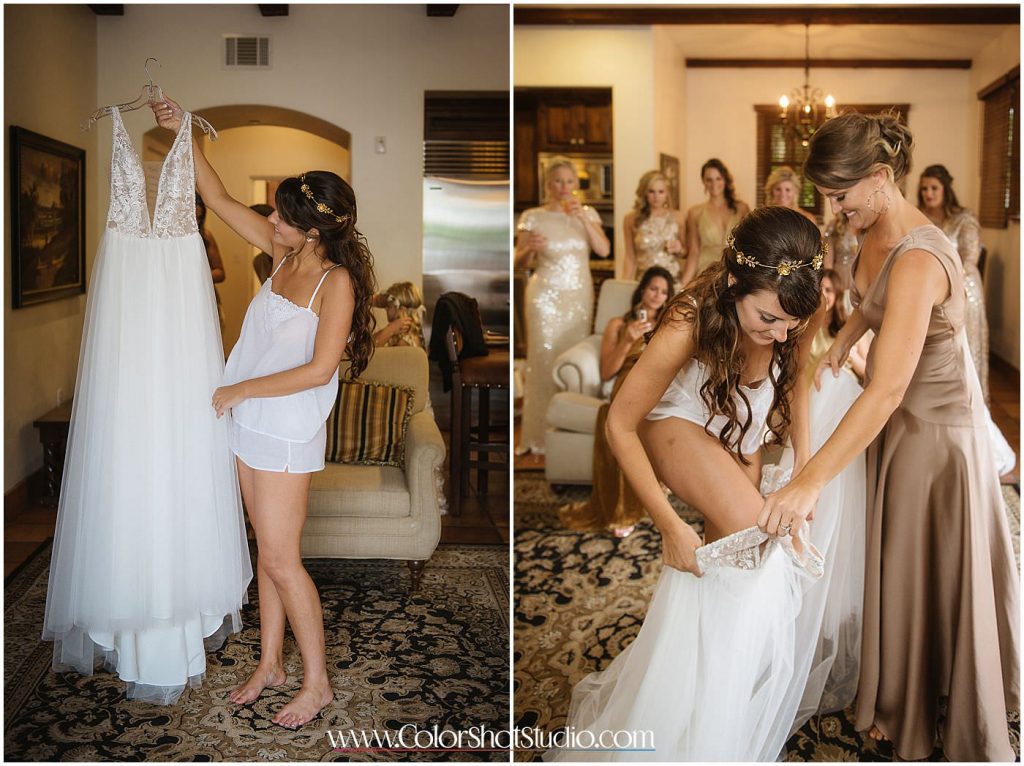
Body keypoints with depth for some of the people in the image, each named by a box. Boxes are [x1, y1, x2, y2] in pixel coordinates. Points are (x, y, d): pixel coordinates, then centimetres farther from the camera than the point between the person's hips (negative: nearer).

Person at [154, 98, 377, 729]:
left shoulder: (337, 281, -18)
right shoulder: (285, 253, 3)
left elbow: (318, 370, -23)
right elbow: (221, 201, 11)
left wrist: (241, 389, -16)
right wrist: (184, 133, 5)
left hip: (289, 434, -7)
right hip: (251, 424, 7)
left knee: (281, 560, -2)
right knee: (269, 550, 16)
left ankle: (317, 682, 14)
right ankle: (270, 664, 30)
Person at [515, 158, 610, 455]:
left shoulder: (587, 213, 7)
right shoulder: (532, 217, -2)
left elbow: (604, 250, -6)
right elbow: (519, 263, 1)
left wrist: (583, 217, -14)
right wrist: (530, 248, -21)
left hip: (579, 294, 3)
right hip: (546, 295, -3)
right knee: (545, 358, -4)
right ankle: (541, 434, 5)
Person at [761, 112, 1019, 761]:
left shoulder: (918, 259, -33)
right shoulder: (877, 228, -5)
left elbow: (886, 392, -38)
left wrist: (810, 482, -39)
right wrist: (844, 341, 1)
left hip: (936, 423, -8)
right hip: (901, 414, 8)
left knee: (939, 570, 8)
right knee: (896, 561, 20)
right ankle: (904, 703, 42)